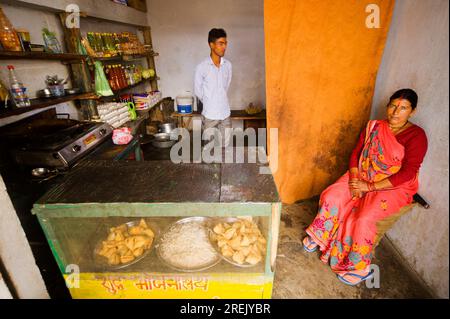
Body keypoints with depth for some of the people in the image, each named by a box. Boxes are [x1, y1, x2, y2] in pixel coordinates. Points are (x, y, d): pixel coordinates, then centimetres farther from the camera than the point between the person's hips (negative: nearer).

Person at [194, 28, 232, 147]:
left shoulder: (228, 65, 0)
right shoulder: (202, 67, -13)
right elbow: (197, 90, -2)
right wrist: (208, 102, 9)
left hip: (225, 112, 4)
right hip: (209, 114, -4)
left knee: (225, 144, 14)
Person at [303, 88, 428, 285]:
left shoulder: (416, 136, -13)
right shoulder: (374, 126, 2)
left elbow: (408, 173, -19)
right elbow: (356, 153, 4)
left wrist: (369, 186, -22)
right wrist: (355, 180, -12)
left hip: (393, 187, -5)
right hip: (363, 176, 5)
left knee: (364, 219, -25)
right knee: (331, 197, -15)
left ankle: (359, 268, -1)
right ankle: (319, 237, 9)